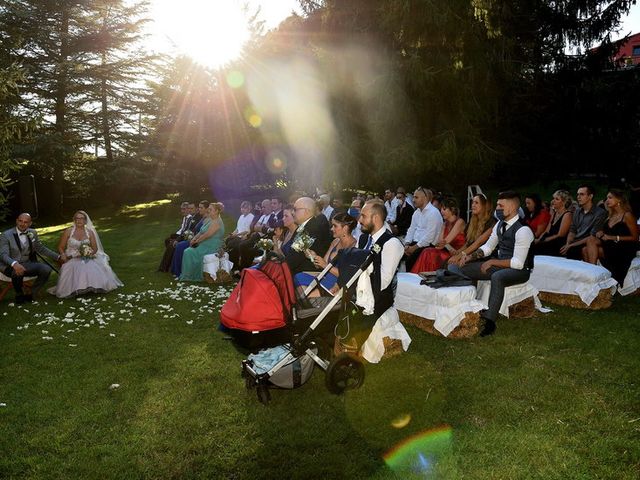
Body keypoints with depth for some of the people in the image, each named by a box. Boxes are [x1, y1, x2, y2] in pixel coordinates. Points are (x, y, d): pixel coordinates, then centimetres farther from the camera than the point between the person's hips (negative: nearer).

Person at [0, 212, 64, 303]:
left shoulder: (33, 233, 6)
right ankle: (19, 294, -7)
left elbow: (41, 249, 16)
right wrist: (14, 264, -41)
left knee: (46, 269, -22)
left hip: (27, 264, 4)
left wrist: (58, 257, 4)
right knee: (17, 272, -38)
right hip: (10, 266, -4)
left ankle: (32, 294, -5)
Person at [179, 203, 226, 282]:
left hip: (211, 248, -9)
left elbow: (206, 235, -19)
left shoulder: (216, 222, -17)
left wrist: (196, 241, -8)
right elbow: (201, 232, 18)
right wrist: (194, 239, 2)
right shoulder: (208, 219, 14)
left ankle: (188, 277, -3)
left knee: (189, 252, -17)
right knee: (187, 251, -6)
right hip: (204, 245, 9)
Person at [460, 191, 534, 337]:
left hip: (519, 270, -8)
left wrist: (492, 262, -22)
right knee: (464, 268, -2)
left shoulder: (523, 230, -22)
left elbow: (518, 263, -25)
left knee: (497, 277, -40)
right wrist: (471, 256, -3)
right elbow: (488, 246, 13)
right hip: (499, 264, 9)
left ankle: (489, 321, -35)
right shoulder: (500, 224, 4)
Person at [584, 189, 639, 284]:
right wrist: (600, 233, -2)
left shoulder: (627, 215, -3)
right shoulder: (611, 216, 19)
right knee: (585, 249, -21)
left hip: (624, 250, -7)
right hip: (610, 246, 7)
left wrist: (613, 238, -14)